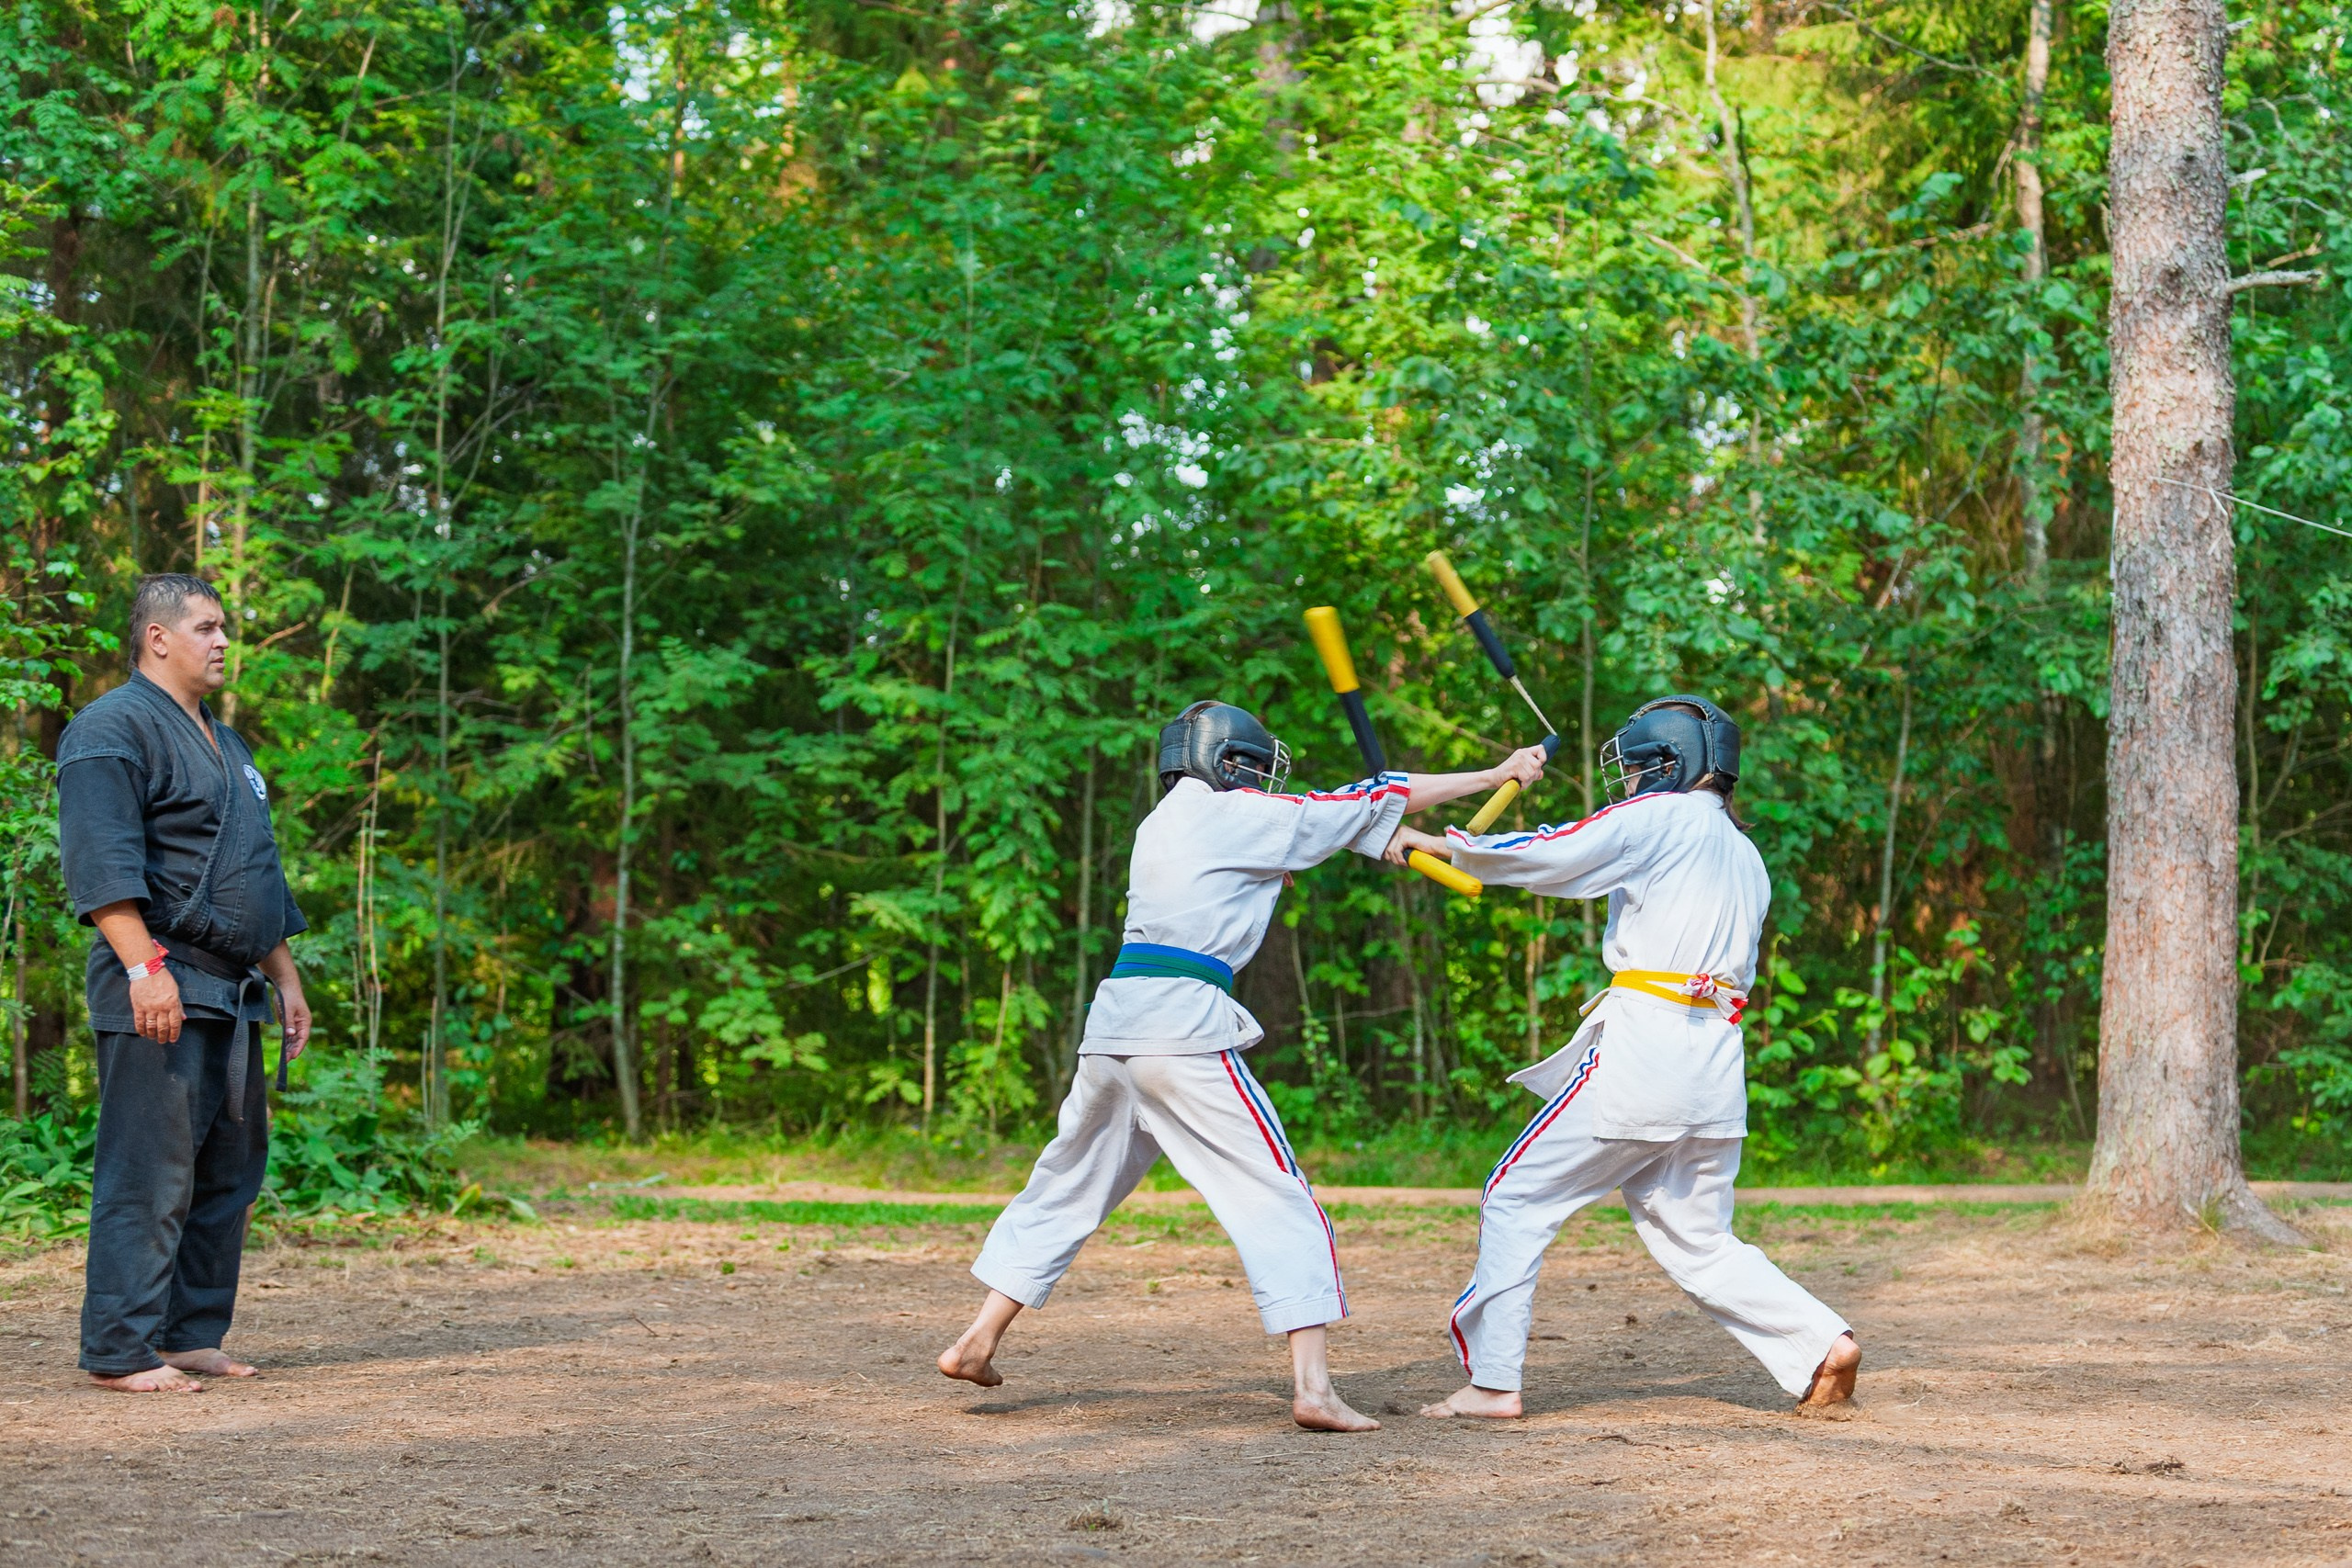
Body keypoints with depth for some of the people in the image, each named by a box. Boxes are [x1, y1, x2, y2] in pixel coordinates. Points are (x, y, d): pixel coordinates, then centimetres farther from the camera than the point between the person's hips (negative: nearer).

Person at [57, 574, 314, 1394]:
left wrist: (285, 977, 24)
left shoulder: (224, 744, 23)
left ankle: (192, 1335, 16)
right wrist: (143, 966, -26)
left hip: (232, 996, 9)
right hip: (160, 993, -9)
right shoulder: (114, 729, -6)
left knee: (229, 1172, 10)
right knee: (149, 1173, -10)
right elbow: (100, 860, -18)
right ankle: (121, 1351, -7)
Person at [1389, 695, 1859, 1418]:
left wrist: (1441, 843, 2)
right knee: (1698, 1238, 16)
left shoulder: (1660, 817, -1)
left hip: (1640, 1051, -7)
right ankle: (1822, 1344, 1)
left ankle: (1493, 1381, -3)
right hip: (1718, 1071, 8)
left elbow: (1547, 857, -9)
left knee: (1519, 1199, 1)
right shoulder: (1747, 859, 22)